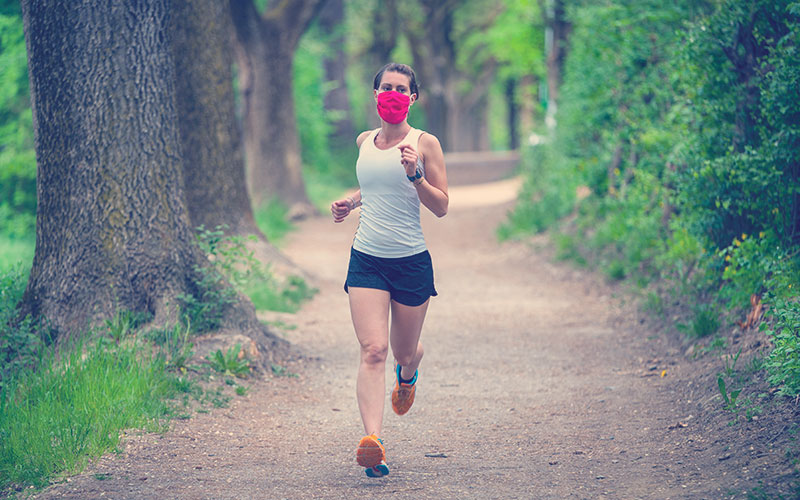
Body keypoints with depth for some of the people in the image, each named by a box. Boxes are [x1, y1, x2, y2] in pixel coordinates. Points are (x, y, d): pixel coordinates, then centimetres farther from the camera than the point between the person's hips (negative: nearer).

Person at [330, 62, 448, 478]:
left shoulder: (425, 144, -5)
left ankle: (408, 373, 54)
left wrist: (415, 175, -22)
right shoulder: (365, 141, 9)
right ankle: (372, 442, -26)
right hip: (367, 259, 2)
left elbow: (441, 207, -7)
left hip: (411, 261, -2)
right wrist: (350, 202, 10)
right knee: (373, 350, -15)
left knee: (404, 352, 14)